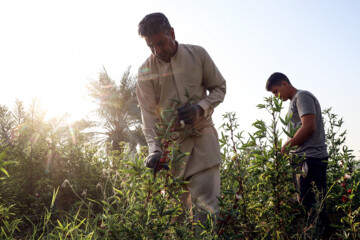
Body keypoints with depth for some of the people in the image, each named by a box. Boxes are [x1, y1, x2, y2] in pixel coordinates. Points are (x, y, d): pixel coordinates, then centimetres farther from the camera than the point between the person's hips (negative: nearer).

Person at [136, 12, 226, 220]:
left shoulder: (197, 54, -2)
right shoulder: (146, 72, -3)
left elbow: (219, 88, 7)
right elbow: (149, 115, -5)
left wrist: (201, 108, -13)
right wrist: (155, 149, -18)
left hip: (203, 134, 0)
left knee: (206, 201, -8)